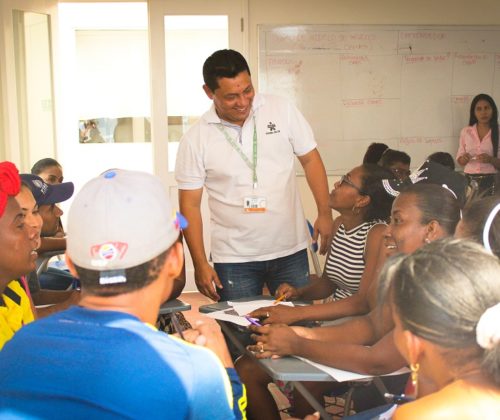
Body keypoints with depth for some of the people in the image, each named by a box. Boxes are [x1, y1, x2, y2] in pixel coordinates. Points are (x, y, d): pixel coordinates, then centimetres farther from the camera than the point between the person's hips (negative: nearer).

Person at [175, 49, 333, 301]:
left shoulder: (281, 110, -3)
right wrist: (200, 264, -6)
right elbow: (190, 204, -3)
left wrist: (324, 213, -3)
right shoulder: (196, 139, -6)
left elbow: (310, 159, 5)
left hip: (290, 251, 2)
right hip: (234, 260, -1)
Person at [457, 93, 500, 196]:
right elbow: (459, 160, 11)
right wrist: (464, 159, -10)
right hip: (469, 181, 2)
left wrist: (491, 159, -19)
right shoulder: (465, 132, 7)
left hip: (491, 181, -2)